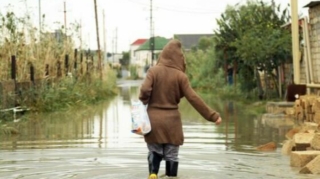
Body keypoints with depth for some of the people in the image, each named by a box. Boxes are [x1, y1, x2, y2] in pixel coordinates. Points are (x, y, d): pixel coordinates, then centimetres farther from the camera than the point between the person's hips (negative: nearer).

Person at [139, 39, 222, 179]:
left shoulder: (153, 71, -5)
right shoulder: (180, 75, -7)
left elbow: (145, 90, -16)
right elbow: (194, 98, -10)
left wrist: (144, 101, 7)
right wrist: (212, 115, -6)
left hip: (153, 119, 1)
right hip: (172, 121, -1)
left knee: (154, 152, 14)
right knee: (172, 155, 10)